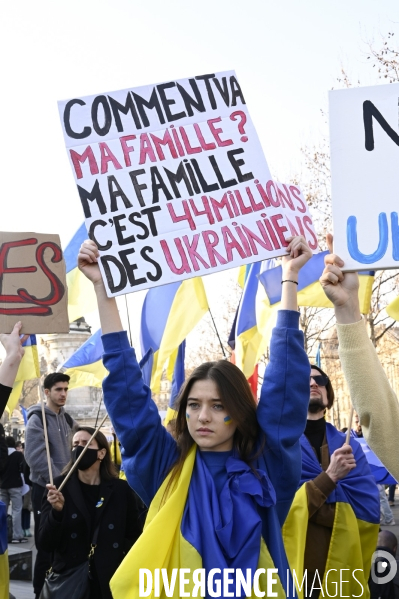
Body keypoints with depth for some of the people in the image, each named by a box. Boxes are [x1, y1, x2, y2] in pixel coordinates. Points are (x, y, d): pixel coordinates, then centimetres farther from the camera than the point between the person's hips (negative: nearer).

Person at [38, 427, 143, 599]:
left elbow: (134, 537, 7)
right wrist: (56, 511, -23)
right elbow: (44, 544, -8)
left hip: (110, 582, 1)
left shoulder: (121, 489, -3)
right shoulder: (59, 487, -4)